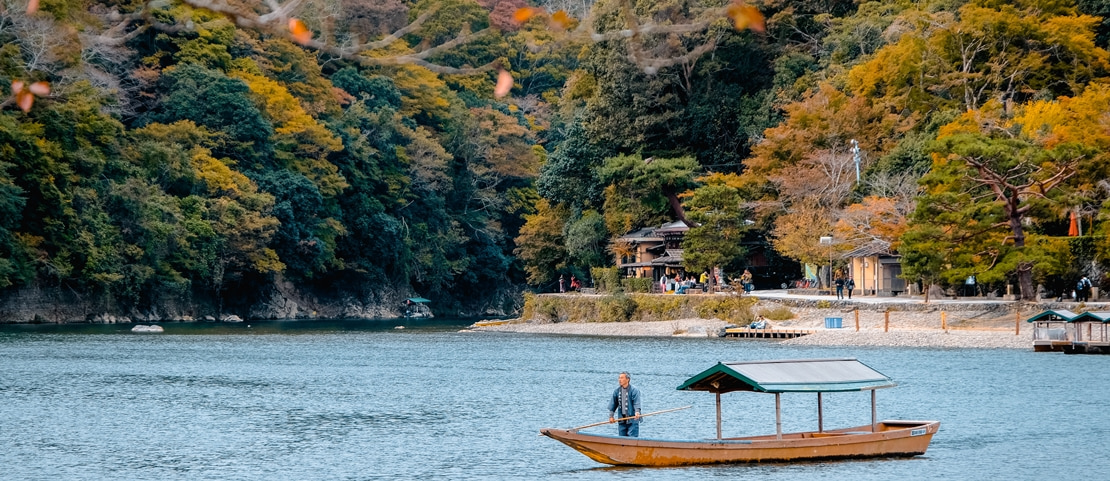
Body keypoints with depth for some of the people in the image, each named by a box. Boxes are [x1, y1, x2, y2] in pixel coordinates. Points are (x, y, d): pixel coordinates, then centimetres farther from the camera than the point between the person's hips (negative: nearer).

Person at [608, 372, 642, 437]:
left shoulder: (634, 390, -10)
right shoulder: (617, 391, 8)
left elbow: (636, 403, -20)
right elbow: (613, 404, 13)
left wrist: (637, 412, -36)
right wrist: (611, 416, 11)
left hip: (632, 419, -6)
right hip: (621, 419, 6)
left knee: (632, 438, -10)